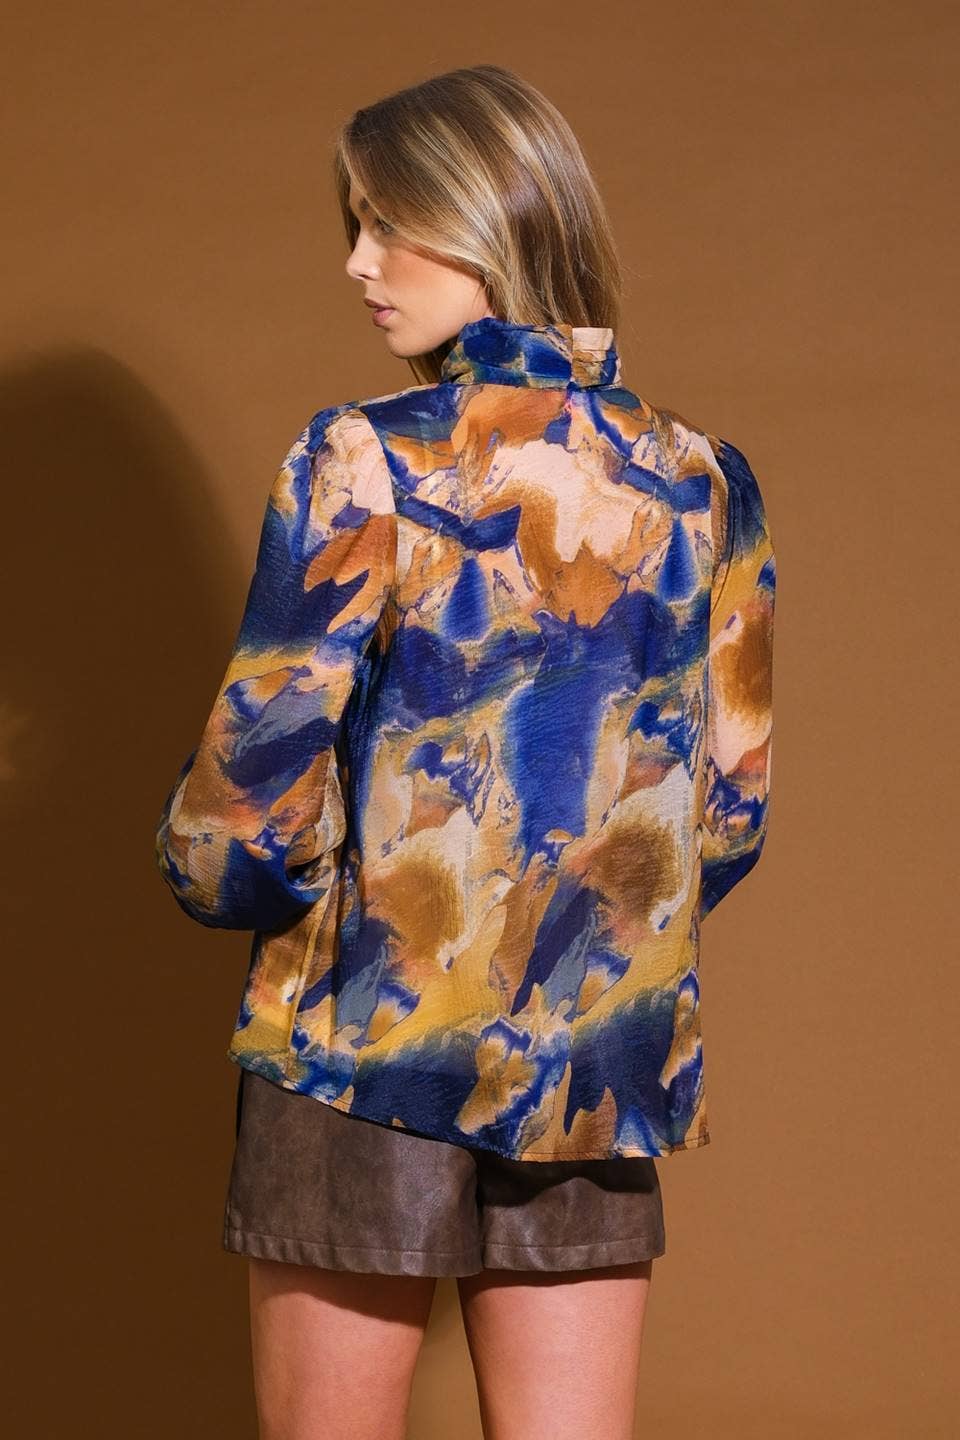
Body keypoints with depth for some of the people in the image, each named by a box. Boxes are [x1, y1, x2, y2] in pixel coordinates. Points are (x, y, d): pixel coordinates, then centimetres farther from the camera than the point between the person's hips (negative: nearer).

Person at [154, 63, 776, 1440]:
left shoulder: (369, 464, -13)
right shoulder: (703, 484, 1)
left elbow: (253, 797, -12)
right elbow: (731, 815, 7)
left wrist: (210, 864, 9)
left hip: (369, 1061, -3)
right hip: (602, 1080, 4)